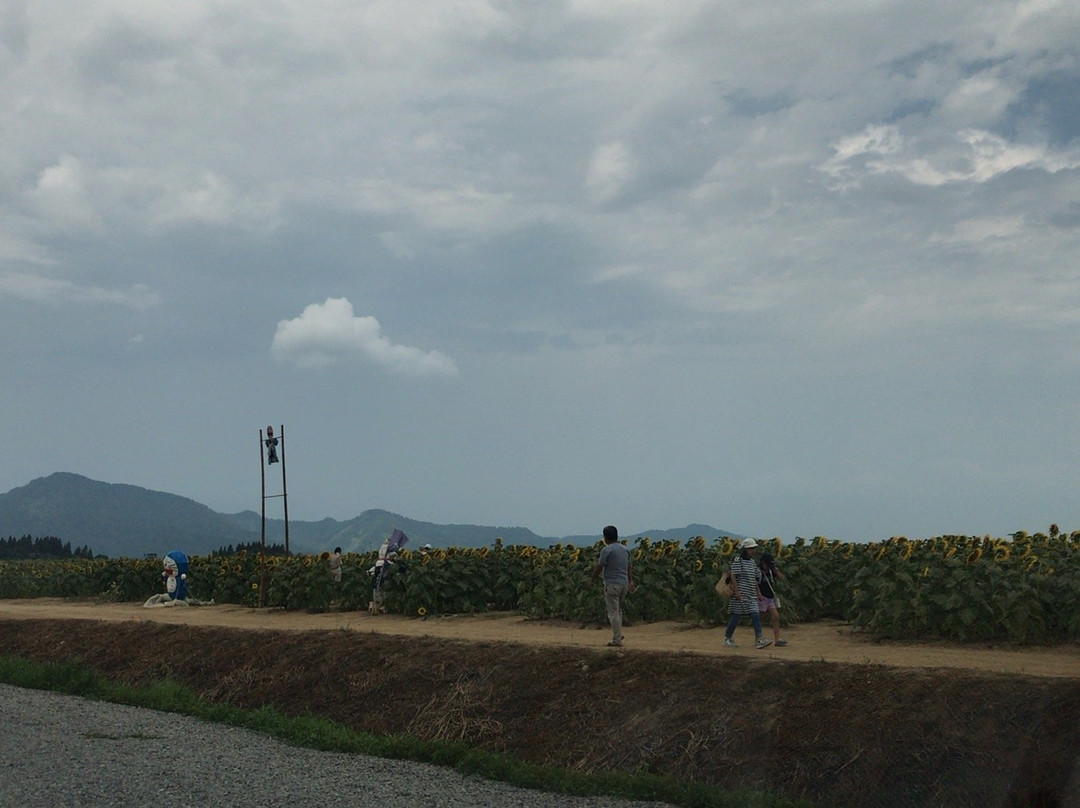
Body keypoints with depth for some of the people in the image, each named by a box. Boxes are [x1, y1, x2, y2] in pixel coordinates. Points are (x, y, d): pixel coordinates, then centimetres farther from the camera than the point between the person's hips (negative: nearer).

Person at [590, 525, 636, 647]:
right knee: (618, 609, 22)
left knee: (613, 612, -4)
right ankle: (618, 634, 18)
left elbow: (599, 567, -10)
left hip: (612, 584, -7)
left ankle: (617, 640, -6)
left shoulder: (607, 550, -12)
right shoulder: (625, 549, 12)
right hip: (624, 583, 7)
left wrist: (592, 580, 4)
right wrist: (631, 581, 18)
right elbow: (629, 566, 14)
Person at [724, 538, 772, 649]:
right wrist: (736, 591, -19)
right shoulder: (738, 561, -7)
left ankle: (758, 639, -13)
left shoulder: (752, 562, 15)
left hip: (751, 594, 7)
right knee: (736, 615, 0)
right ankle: (727, 638, 14)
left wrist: (758, 592, 18)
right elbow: (733, 576, -13)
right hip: (741, 594, -7)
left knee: (755, 615, -5)